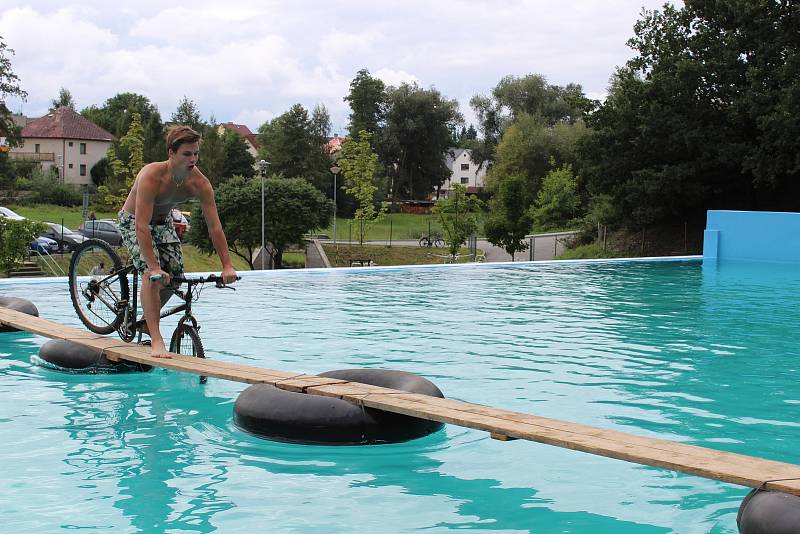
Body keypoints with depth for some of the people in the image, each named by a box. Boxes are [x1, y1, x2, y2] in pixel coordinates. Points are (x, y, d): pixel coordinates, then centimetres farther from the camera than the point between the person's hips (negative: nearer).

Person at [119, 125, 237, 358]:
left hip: (163, 221, 6)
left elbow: (214, 227, -21)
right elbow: (142, 226, -41)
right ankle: (156, 341, -24)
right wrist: (153, 267, -47)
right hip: (133, 222, -5)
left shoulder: (200, 183, -23)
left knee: (174, 276, -3)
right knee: (152, 275, -24)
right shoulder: (151, 177, -37)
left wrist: (227, 266, -27)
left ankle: (148, 318, 26)